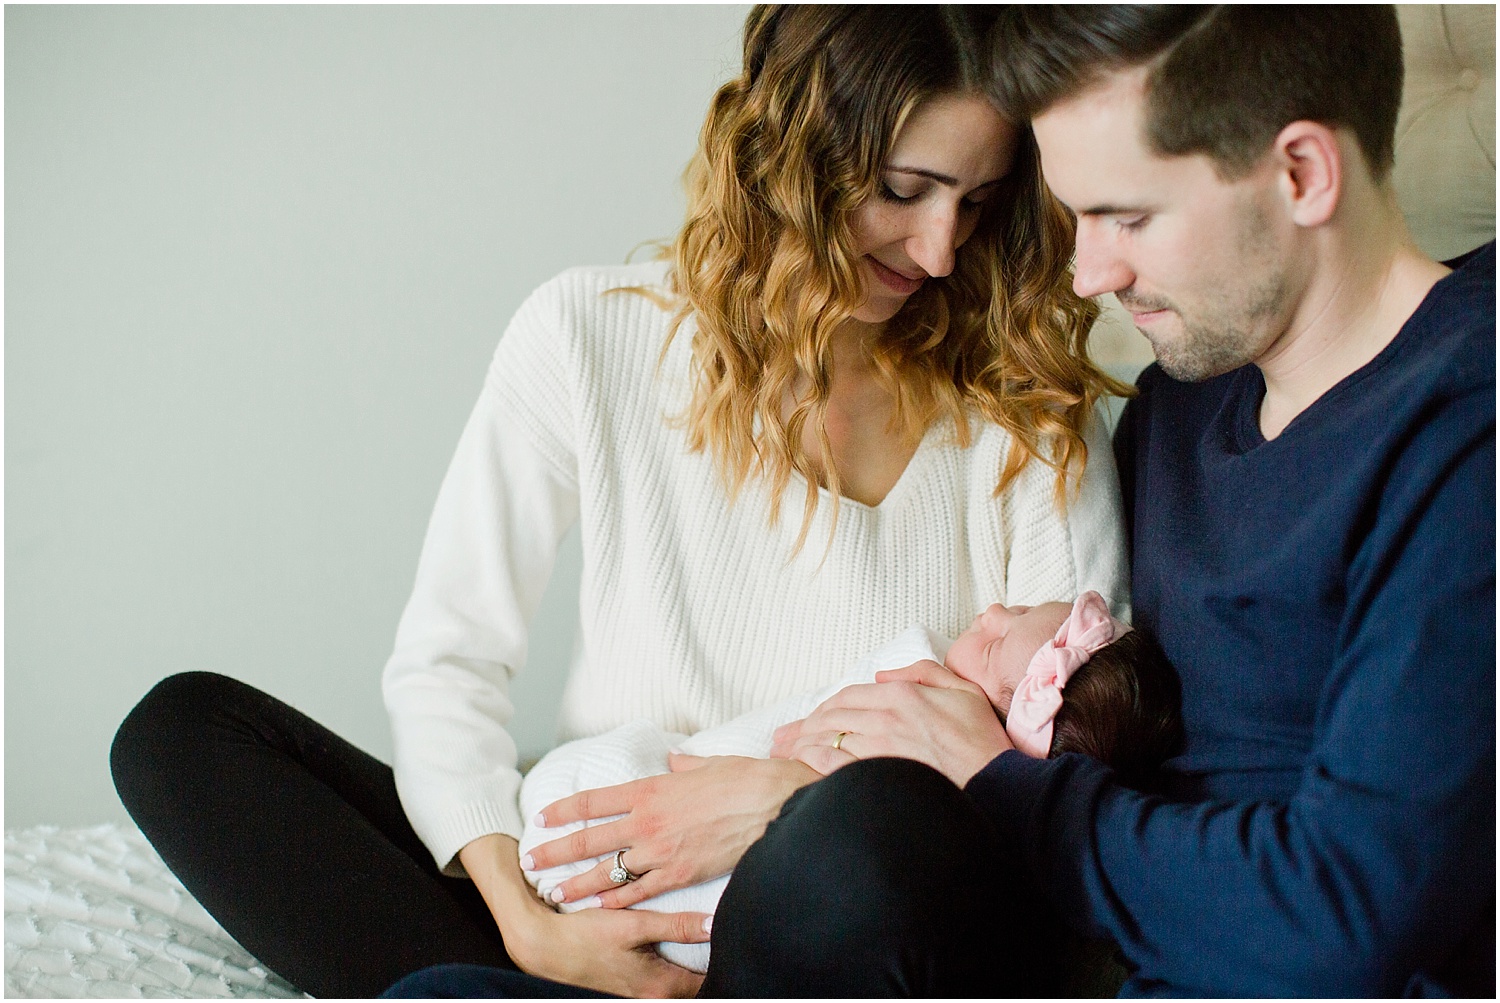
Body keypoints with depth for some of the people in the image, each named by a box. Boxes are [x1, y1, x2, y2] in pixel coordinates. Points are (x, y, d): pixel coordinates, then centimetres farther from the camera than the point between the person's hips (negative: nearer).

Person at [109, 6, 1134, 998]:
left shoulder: (1033, 417, 2)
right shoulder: (592, 334, 2)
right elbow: (446, 658, 0)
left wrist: (786, 797, -17)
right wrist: (522, 920, -15)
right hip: (602, 899, 2)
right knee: (183, 724, -12)